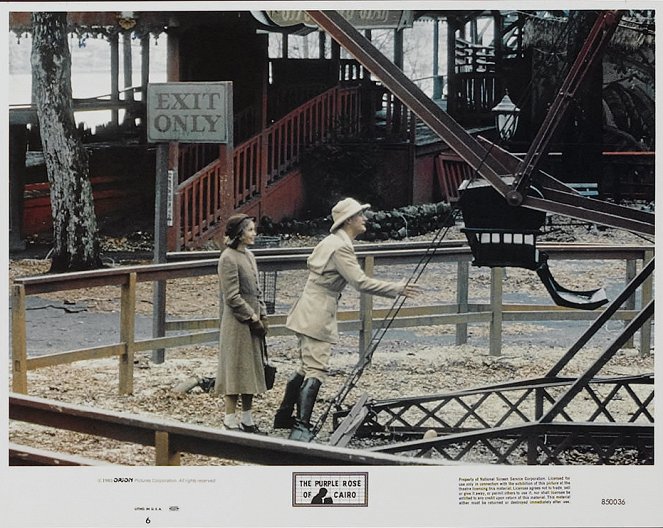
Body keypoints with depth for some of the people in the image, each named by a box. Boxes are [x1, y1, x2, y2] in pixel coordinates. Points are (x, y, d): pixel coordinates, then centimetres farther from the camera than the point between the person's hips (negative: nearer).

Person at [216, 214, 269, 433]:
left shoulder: (249, 256, 13)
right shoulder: (228, 258, -14)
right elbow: (232, 296, -17)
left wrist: (262, 316, 8)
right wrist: (253, 318, -13)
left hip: (252, 322, 9)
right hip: (236, 323, -9)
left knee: (251, 370, 12)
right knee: (235, 370, -4)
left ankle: (247, 419, 19)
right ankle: (231, 421, 2)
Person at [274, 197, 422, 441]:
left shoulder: (330, 241, 13)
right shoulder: (341, 247, -18)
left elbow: (310, 263, 26)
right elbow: (361, 283, -23)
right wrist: (398, 289, -18)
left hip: (307, 313, 10)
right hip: (318, 317, -10)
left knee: (306, 367, 20)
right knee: (316, 371, -13)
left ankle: (284, 416, 29)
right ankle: (302, 428, -19)